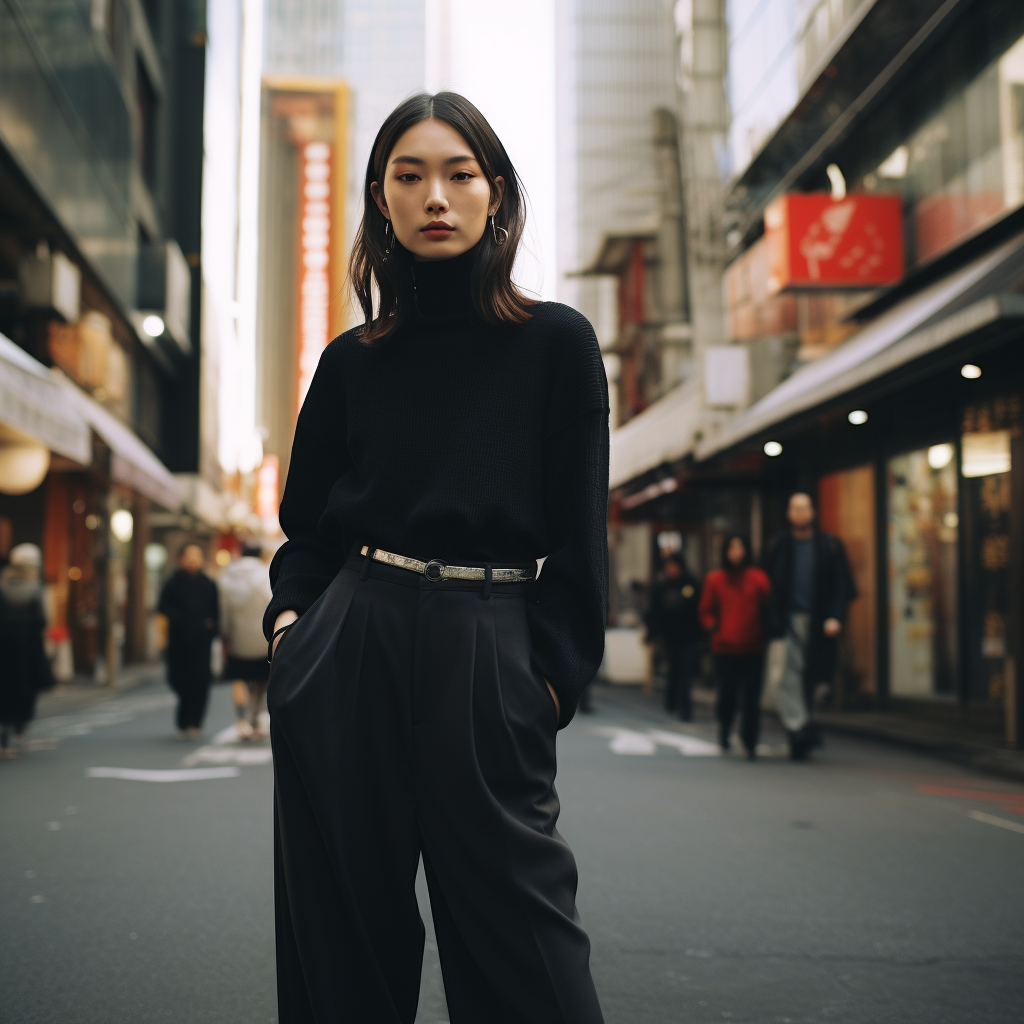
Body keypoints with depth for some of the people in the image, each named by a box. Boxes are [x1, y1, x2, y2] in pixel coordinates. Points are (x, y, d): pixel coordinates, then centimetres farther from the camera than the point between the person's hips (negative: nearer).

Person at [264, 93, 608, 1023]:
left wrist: (550, 675, -6)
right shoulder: (352, 362, 12)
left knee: (518, 938, -2)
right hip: (346, 654, 3)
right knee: (343, 931, 8)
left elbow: (580, 533, 1)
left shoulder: (556, 343, 4)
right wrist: (290, 620, 1)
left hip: (486, 664, -3)